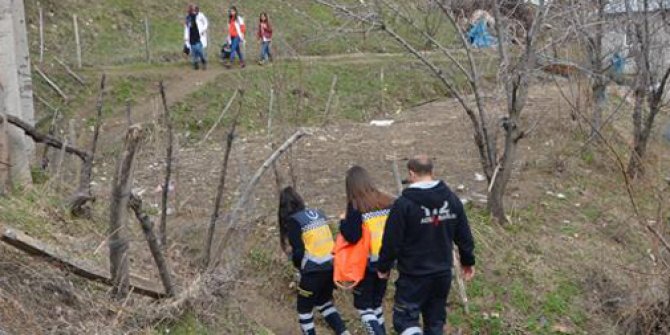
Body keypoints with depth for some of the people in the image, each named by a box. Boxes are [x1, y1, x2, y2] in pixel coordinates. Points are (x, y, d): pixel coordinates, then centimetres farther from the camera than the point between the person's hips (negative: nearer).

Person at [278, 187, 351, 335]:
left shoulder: (293, 221, -8)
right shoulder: (318, 214, 10)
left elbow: (299, 251, -11)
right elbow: (325, 240, 11)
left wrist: (298, 265, 11)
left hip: (313, 272, -6)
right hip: (331, 266, 7)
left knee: (304, 309, 13)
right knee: (324, 302, 26)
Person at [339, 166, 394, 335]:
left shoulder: (356, 206, -15)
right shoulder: (387, 202, 0)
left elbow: (352, 237, -19)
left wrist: (343, 223, -2)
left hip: (366, 264, -5)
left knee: (363, 305, 8)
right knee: (377, 302, 22)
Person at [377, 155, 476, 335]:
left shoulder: (404, 204, -17)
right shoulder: (452, 199, 0)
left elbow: (391, 241, -13)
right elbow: (464, 236, 8)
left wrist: (384, 267, 3)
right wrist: (468, 261, 22)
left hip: (414, 275, -5)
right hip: (443, 273, 5)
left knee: (404, 319, 4)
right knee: (435, 321, 17)